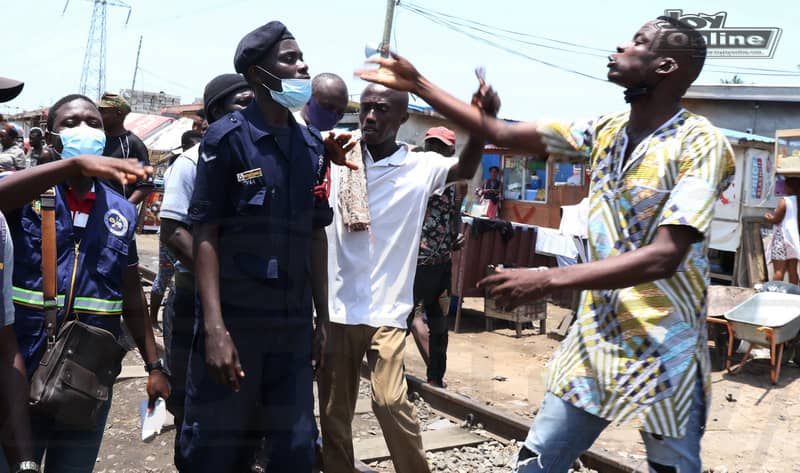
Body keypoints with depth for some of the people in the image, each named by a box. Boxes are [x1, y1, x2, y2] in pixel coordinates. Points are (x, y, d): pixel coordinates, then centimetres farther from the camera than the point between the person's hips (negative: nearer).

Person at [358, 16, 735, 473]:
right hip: (595, 337, 5)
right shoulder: (606, 130, 5)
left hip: (663, 352, -5)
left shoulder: (701, 144, -14)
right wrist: (418, 85, 7)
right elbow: (502, 133, 7)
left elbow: (663, 258, -24)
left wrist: (547, 280, -30)